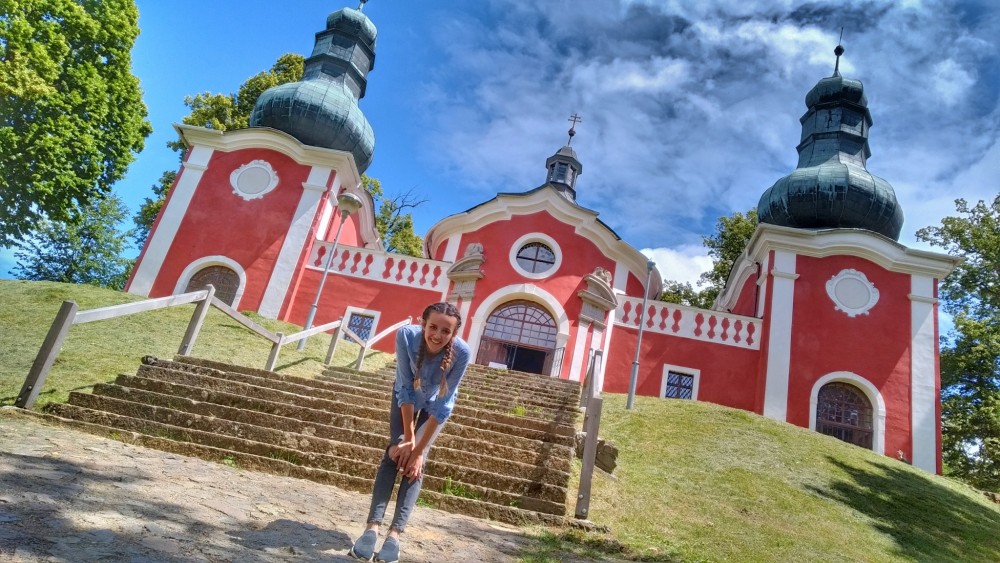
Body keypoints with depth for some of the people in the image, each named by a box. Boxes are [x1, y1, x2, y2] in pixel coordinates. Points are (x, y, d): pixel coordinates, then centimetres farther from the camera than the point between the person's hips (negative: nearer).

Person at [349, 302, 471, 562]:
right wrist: (408, 438, -25)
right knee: (394, 453, -13)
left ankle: (395, 534, -16)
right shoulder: (407, 335, -36)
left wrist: (419, 449, -26)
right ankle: (372, 527, -16)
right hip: (406, 396, 1)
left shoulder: (461, 353, -37)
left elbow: (443, 405, -29)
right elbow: (405, 388, -27)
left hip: (435, 402, -1)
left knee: (415, 461, -12)